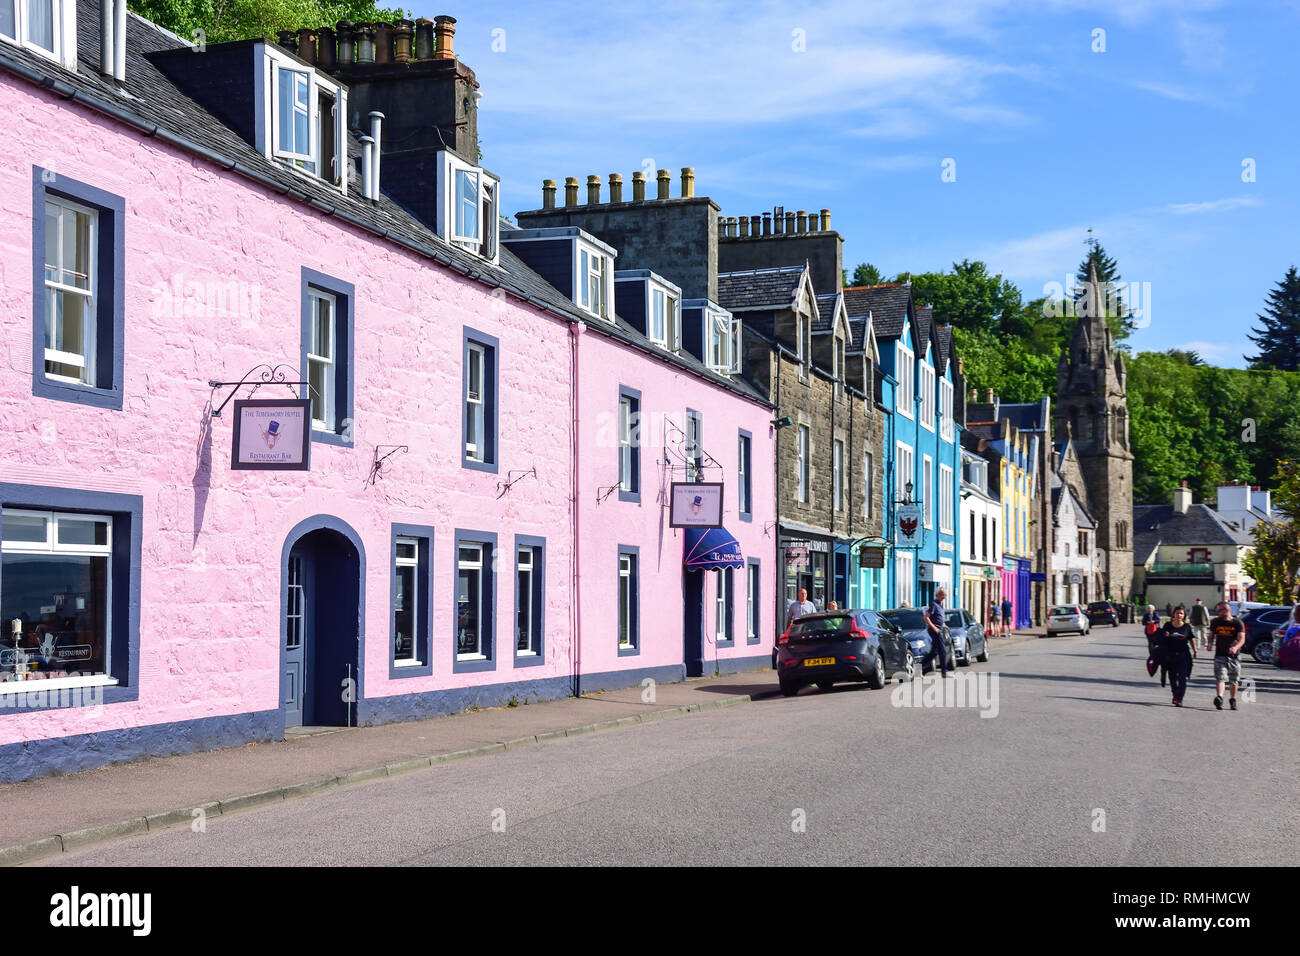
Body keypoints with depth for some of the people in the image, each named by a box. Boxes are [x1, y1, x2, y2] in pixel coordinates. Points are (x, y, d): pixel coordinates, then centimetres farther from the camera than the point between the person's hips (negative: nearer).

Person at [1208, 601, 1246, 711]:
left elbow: (1242, 639, -11)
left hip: (1234, 656, 0)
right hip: (1220, 655, 0)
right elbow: (1211, 635, 23)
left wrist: (1235, 647, -30)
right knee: (1220, 678, -17)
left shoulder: (1238, 623, -2)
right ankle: (1219, 698, -33)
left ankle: (1233, 700, 28)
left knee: (1233, 681, 11)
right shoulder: (1215, 622, 8)